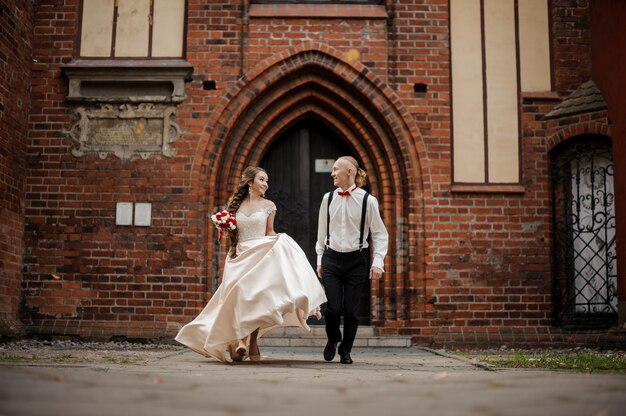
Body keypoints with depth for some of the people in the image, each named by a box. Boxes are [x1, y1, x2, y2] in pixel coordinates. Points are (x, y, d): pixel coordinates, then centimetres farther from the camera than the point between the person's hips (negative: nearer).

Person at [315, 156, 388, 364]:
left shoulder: (367, 201, -5)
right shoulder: (328, 198, 4)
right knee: (333, 307, -6)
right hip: (331, 259, 2)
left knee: (350, 310, 0)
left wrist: (377, 262, -10)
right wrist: (320, 259, 14)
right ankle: (333, 340, 25)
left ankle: (345, 350, 23)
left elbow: (380, 234, -1)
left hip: (357, 260, -2)